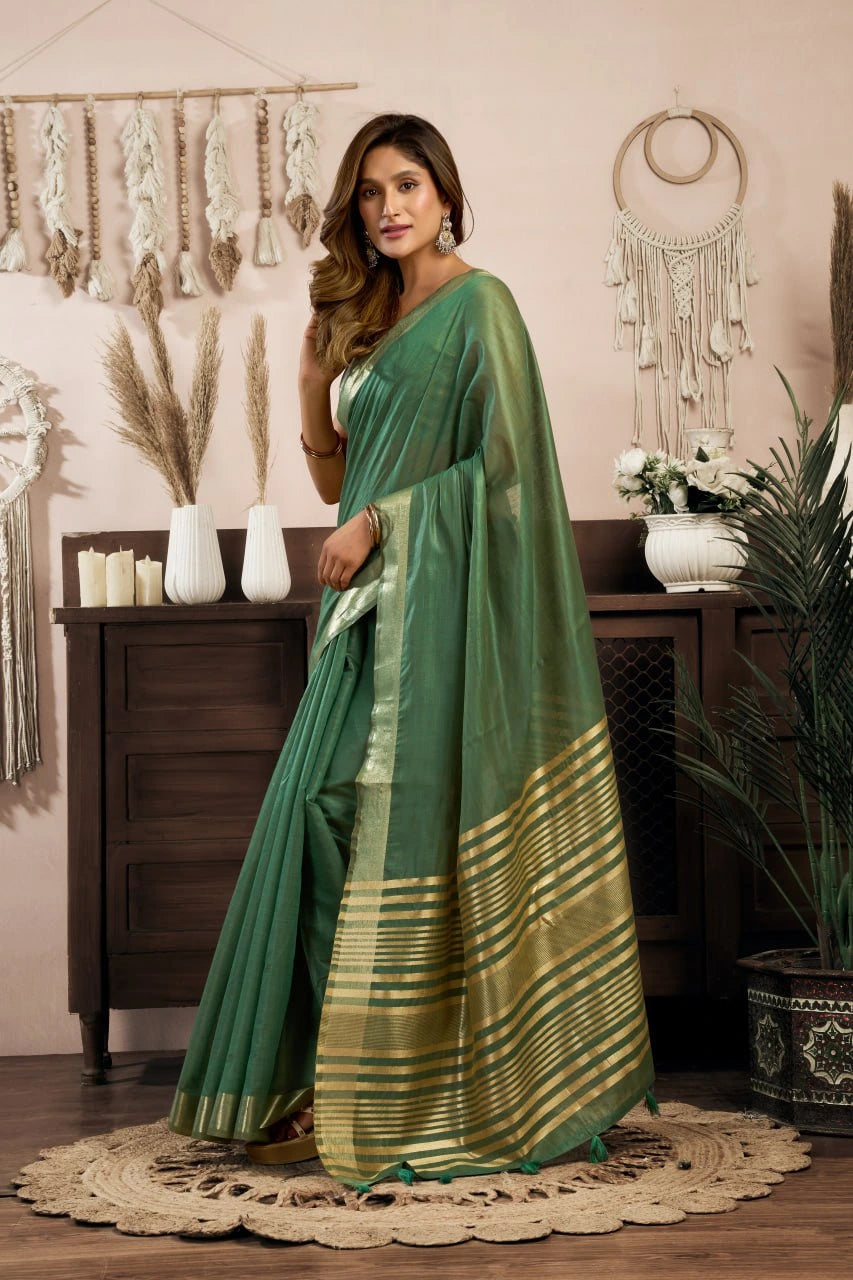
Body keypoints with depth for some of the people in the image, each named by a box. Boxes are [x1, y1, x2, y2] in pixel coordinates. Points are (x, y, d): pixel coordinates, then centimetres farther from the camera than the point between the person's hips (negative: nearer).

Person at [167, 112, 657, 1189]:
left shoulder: (479, 305, -4)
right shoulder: (371, 316, 19)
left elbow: (504, 463, -12)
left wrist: (381, 521, -14)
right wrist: (313, 366, 6)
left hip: (438, 602, -8)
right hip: (375, 610, 8)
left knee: (394, 824, -8)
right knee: (329, 814, 3)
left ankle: (361, 1095, -1)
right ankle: (330, 1075, 10)